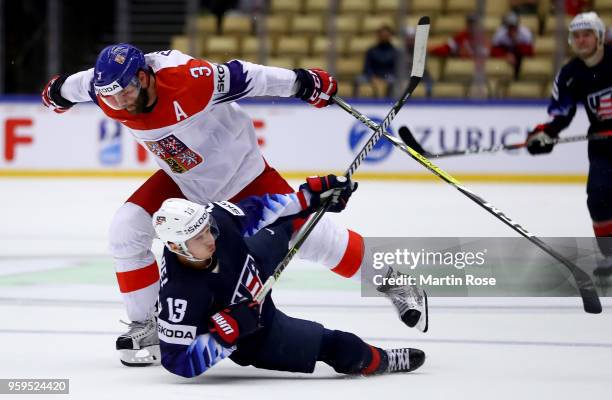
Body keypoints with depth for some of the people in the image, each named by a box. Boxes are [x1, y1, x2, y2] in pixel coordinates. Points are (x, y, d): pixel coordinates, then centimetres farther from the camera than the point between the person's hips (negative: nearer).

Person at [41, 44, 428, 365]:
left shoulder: (187, 80, -37)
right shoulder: (109, 90, -20)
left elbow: (245, 77, -27)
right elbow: (79, 84, 4)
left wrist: (303, 83, -21)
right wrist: (59, 92, 24)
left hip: (242, 174, -5)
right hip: (181, 180, 5)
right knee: (127, 229, -12)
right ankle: (146, 327, 0)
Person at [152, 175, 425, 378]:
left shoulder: (215, 217, -29)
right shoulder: (180, 294, -44)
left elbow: (253, 212, -7)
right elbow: (179, 361, -36)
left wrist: (310, 196, -8)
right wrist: (226, 333, -42)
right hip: (248, 338, -6)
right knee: (332, 346, -6)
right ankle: (375, 360, 24)